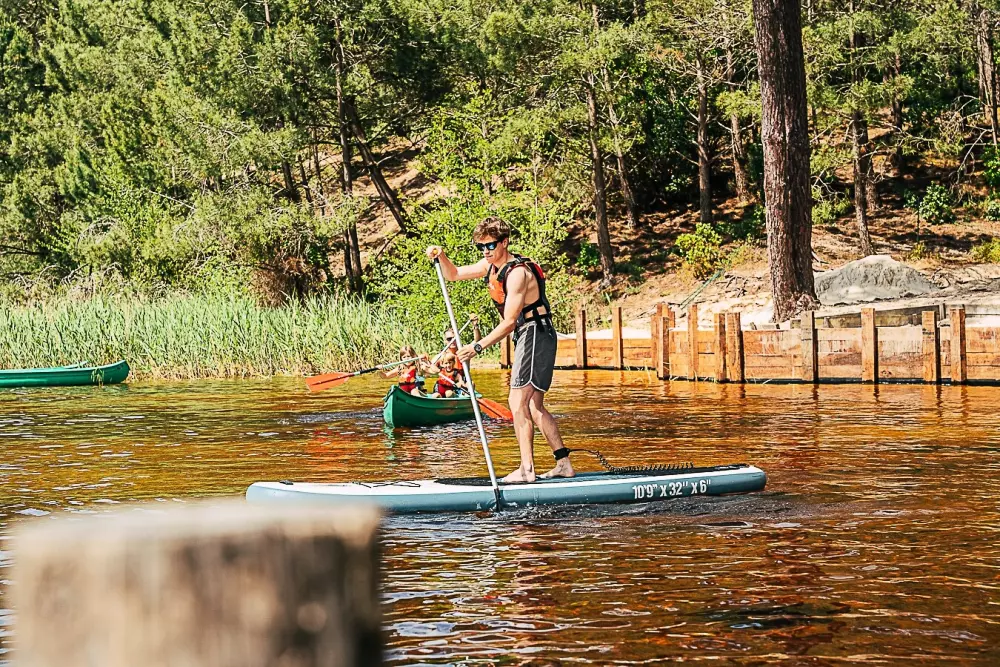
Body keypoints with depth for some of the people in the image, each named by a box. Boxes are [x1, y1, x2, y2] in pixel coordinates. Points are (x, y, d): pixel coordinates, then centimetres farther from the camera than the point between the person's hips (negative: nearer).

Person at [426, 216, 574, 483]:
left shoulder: (517, 273, -21)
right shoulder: (490, 265, 8)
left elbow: (509, 322, -23)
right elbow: (453, 274, 18)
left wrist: (477, 346, -24)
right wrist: (441, 256, -3)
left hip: (536, 334, -10)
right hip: (527, 338, 10)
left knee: (518, 402, -15)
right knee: (534, 407, 12)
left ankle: (527, 469, -18)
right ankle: (564, 463, 15)